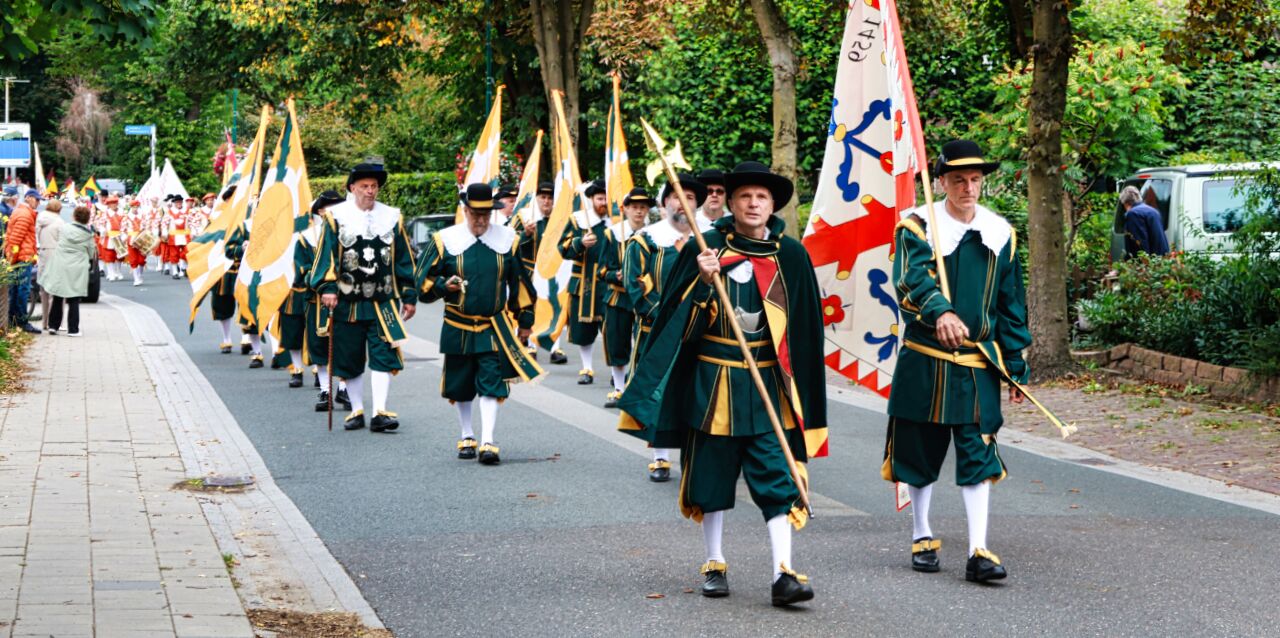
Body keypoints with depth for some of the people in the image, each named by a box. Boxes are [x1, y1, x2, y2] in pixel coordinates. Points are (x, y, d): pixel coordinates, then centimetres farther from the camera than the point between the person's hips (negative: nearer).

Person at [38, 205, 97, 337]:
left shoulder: (64, 229, -2)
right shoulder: (88, 235, -6)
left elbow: (58, 244, 7)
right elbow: (91, 254, 3)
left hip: (59, 269, 2)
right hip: (77, 271, -2)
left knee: (57, 299, 14)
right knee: (74, 301, 2)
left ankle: (53, 325, 16)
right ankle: (73, 329, 1)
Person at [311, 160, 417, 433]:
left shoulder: (392, 218, 7)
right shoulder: (337, 216, 0)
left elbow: (404, 261, 11)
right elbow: (326, 255, -4)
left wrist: (409, 297, 9)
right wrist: (327, 288, -17)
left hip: (383, 303, 1)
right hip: (347, 304, -1)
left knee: (383, 356, -7)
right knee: (350, 359, 7)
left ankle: (380, 412, -8)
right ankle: (357, 410, 19)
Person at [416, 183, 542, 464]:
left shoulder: (508, 240, 1)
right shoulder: (446, 240, -3)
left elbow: (520, 283, 11)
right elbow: (424, 281, 2)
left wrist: (525, 319, 12)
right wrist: (444, 285, -18)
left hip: (495, 327, -1)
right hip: (458, 328, 1)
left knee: (491, 383, -9)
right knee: (460, 386, 11)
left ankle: (488, 443, -10)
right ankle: (467, 437, 28)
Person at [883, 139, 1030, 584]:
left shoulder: (1000, 234, 8)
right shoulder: (917, 226, -4)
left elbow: (1012, 308, 13)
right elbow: (912, 280, -24)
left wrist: (1017, 370, 10)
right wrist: (940, 312, -44)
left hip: (978, 365, 2)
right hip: (924, 363, -2)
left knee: (978, 456, -5)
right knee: (920, 452, 8)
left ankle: (979, 552, -8)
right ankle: (922, 536, 25)